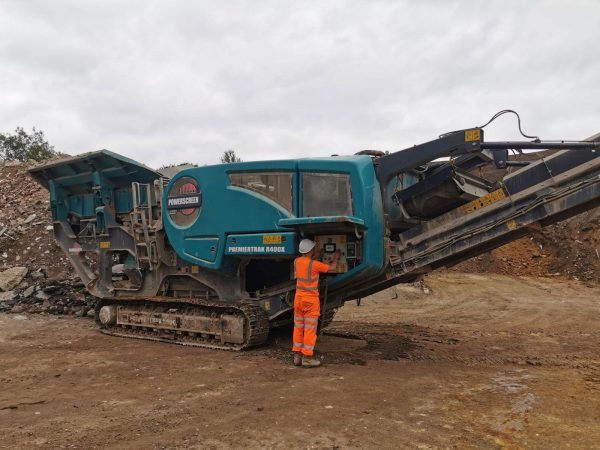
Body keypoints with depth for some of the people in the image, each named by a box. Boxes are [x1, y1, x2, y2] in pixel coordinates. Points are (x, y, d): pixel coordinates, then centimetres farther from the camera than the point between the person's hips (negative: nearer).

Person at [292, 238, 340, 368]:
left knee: (298, 328, 11)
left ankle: (297, 355, 16)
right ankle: (307, 357, 2)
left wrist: (315, 256, 30)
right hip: (311, 299, -6)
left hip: (298, 297, 7)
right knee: (310, 329, -1)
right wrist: (336, 258, 16)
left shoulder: (297, 261, 2)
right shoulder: (315, 264, -15)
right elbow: (332, 267, -1)